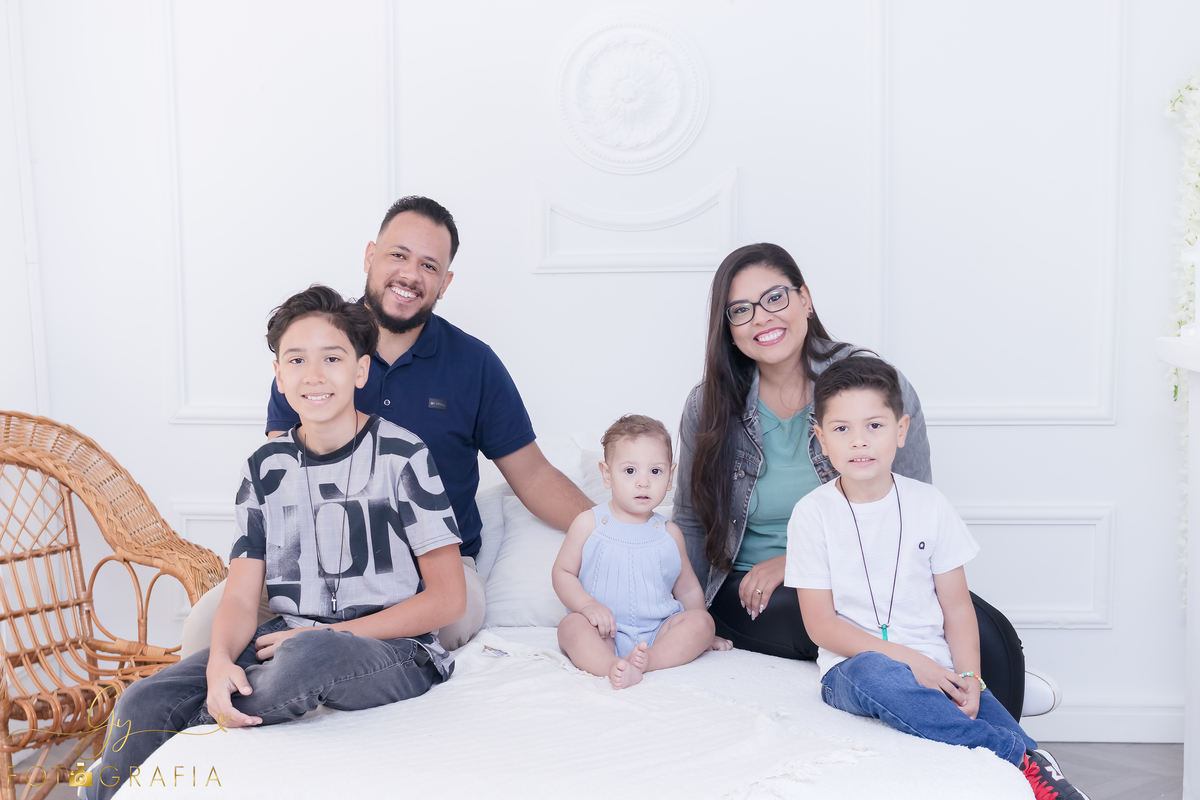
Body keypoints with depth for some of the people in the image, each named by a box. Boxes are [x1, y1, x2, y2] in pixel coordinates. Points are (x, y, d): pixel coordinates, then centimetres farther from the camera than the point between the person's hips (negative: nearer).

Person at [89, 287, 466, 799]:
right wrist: (220, 662, -20)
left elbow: (447, 598, -7)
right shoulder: (266, 469, 9)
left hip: (394, 648, -4)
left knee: (308, 656, -38)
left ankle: (194, 725, -13)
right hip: (289, 639, 4)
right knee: (143, 702, -19)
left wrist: (326, 635, -11)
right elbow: (241, 597, 3)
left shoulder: (402, 455, -5)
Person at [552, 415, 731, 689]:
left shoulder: (669, 533, 9)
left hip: (658, 631, 3)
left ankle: (646, 660, -40)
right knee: (571, 624, -30)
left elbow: (688, 589, 19)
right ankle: (612, 666, -54)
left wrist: (701, 634, 12)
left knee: (701, 620, -21)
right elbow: (562, 573, 2)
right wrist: (587, 604, -16)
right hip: (605, 634, -2)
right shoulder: (589, 524, 1)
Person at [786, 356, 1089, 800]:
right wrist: (906, 658, -16)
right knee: (876, 675, -38)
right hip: (852, 666, -2)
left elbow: (957, 606, 6)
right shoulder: (812, 514, -3)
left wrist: (969, 676, -11)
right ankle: (1023, 758, -32)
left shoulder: (928, 504, 4)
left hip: (935, 666, 2)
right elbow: (821, 623, -7)